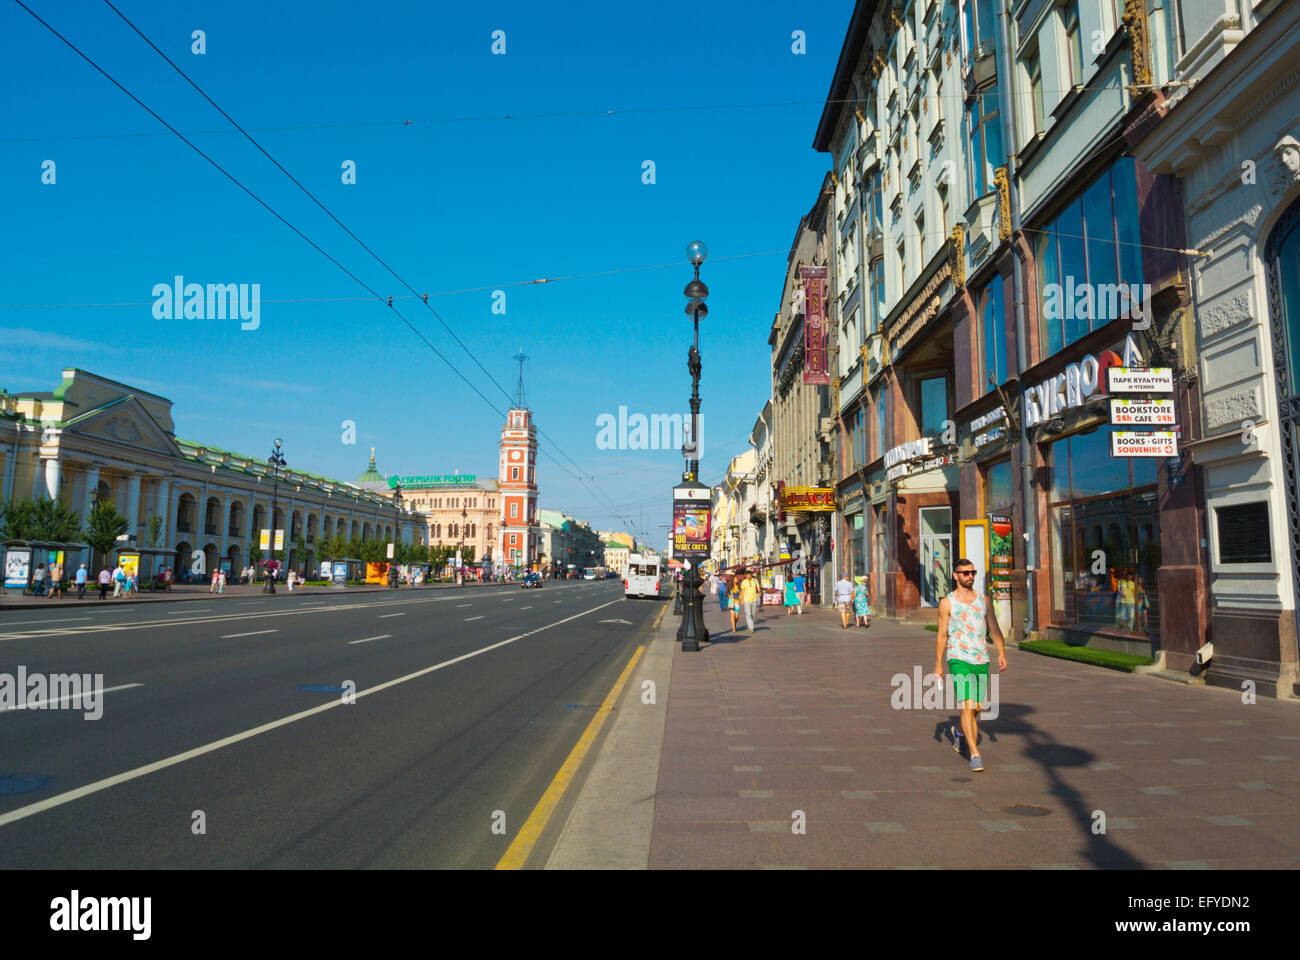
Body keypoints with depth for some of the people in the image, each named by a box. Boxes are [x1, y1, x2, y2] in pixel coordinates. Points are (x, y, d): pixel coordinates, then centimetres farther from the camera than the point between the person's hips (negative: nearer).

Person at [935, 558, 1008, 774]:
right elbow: (942, 636, 2)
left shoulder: (984, 601, 10)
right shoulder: (947, 603, 0)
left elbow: (995, 630, 10)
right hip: (959, 660, -4)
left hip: (982, 661, 4)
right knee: (967, 707, -14)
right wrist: (938, 664, 0)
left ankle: (959, 731, 41)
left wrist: (1002, 654, -3)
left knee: (978, 708, 12)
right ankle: (975, 754, -12)